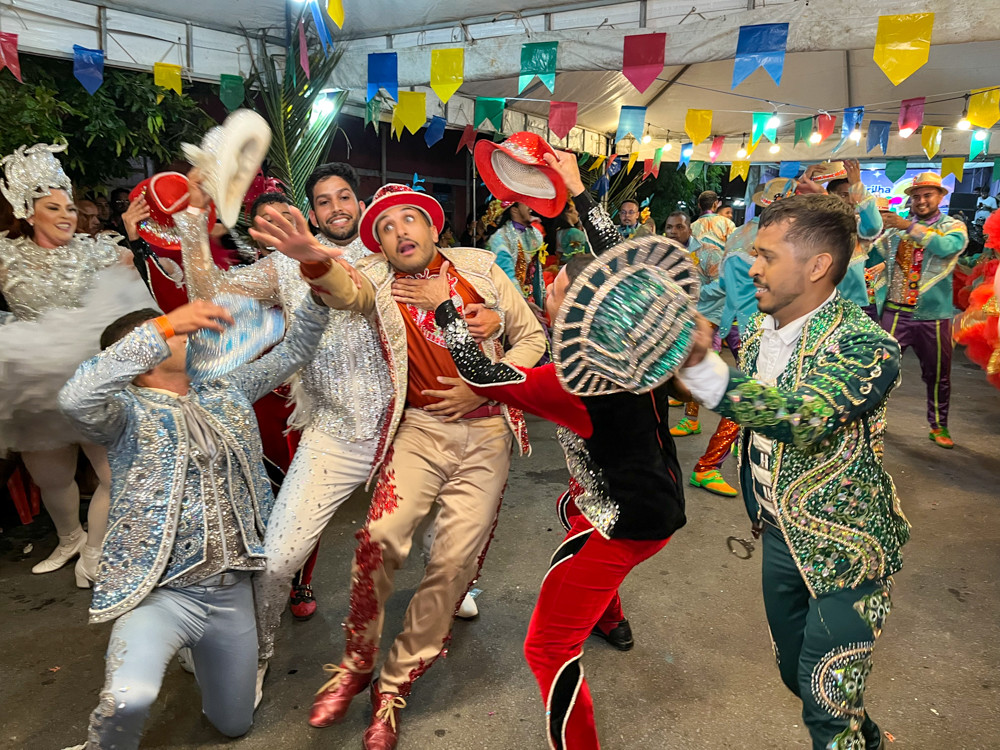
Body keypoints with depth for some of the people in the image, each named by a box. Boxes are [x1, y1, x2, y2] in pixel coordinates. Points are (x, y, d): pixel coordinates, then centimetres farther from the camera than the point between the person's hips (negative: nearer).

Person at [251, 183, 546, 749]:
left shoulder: (480, 267, 6)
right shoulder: (377, 282, 4)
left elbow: (532, 336, 7)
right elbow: (344, 292, -20)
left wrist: (480, 388, -7)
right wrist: (315, 258, -44)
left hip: (487, 431, 1)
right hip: (421, 427, 0)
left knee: (456, 560, -3)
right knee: (381, 536, -20)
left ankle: (395, 686, 16)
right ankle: (356, 663, 7)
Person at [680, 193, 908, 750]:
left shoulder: (867, 346, -24)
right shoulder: (760, 328, -1)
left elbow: (804, 417, -43)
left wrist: (703, 366, -55)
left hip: (844, 548, -7)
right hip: (780, 533, 7)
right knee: (797, 675, 24)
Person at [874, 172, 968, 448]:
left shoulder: (953, 226, 4)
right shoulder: (896, 228, 8)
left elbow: (948, 246, -18)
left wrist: (911, 227, -22)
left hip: (934, 315, 0)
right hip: (897, 312, 0)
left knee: (938, 375, 9)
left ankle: (939, 426, 25)